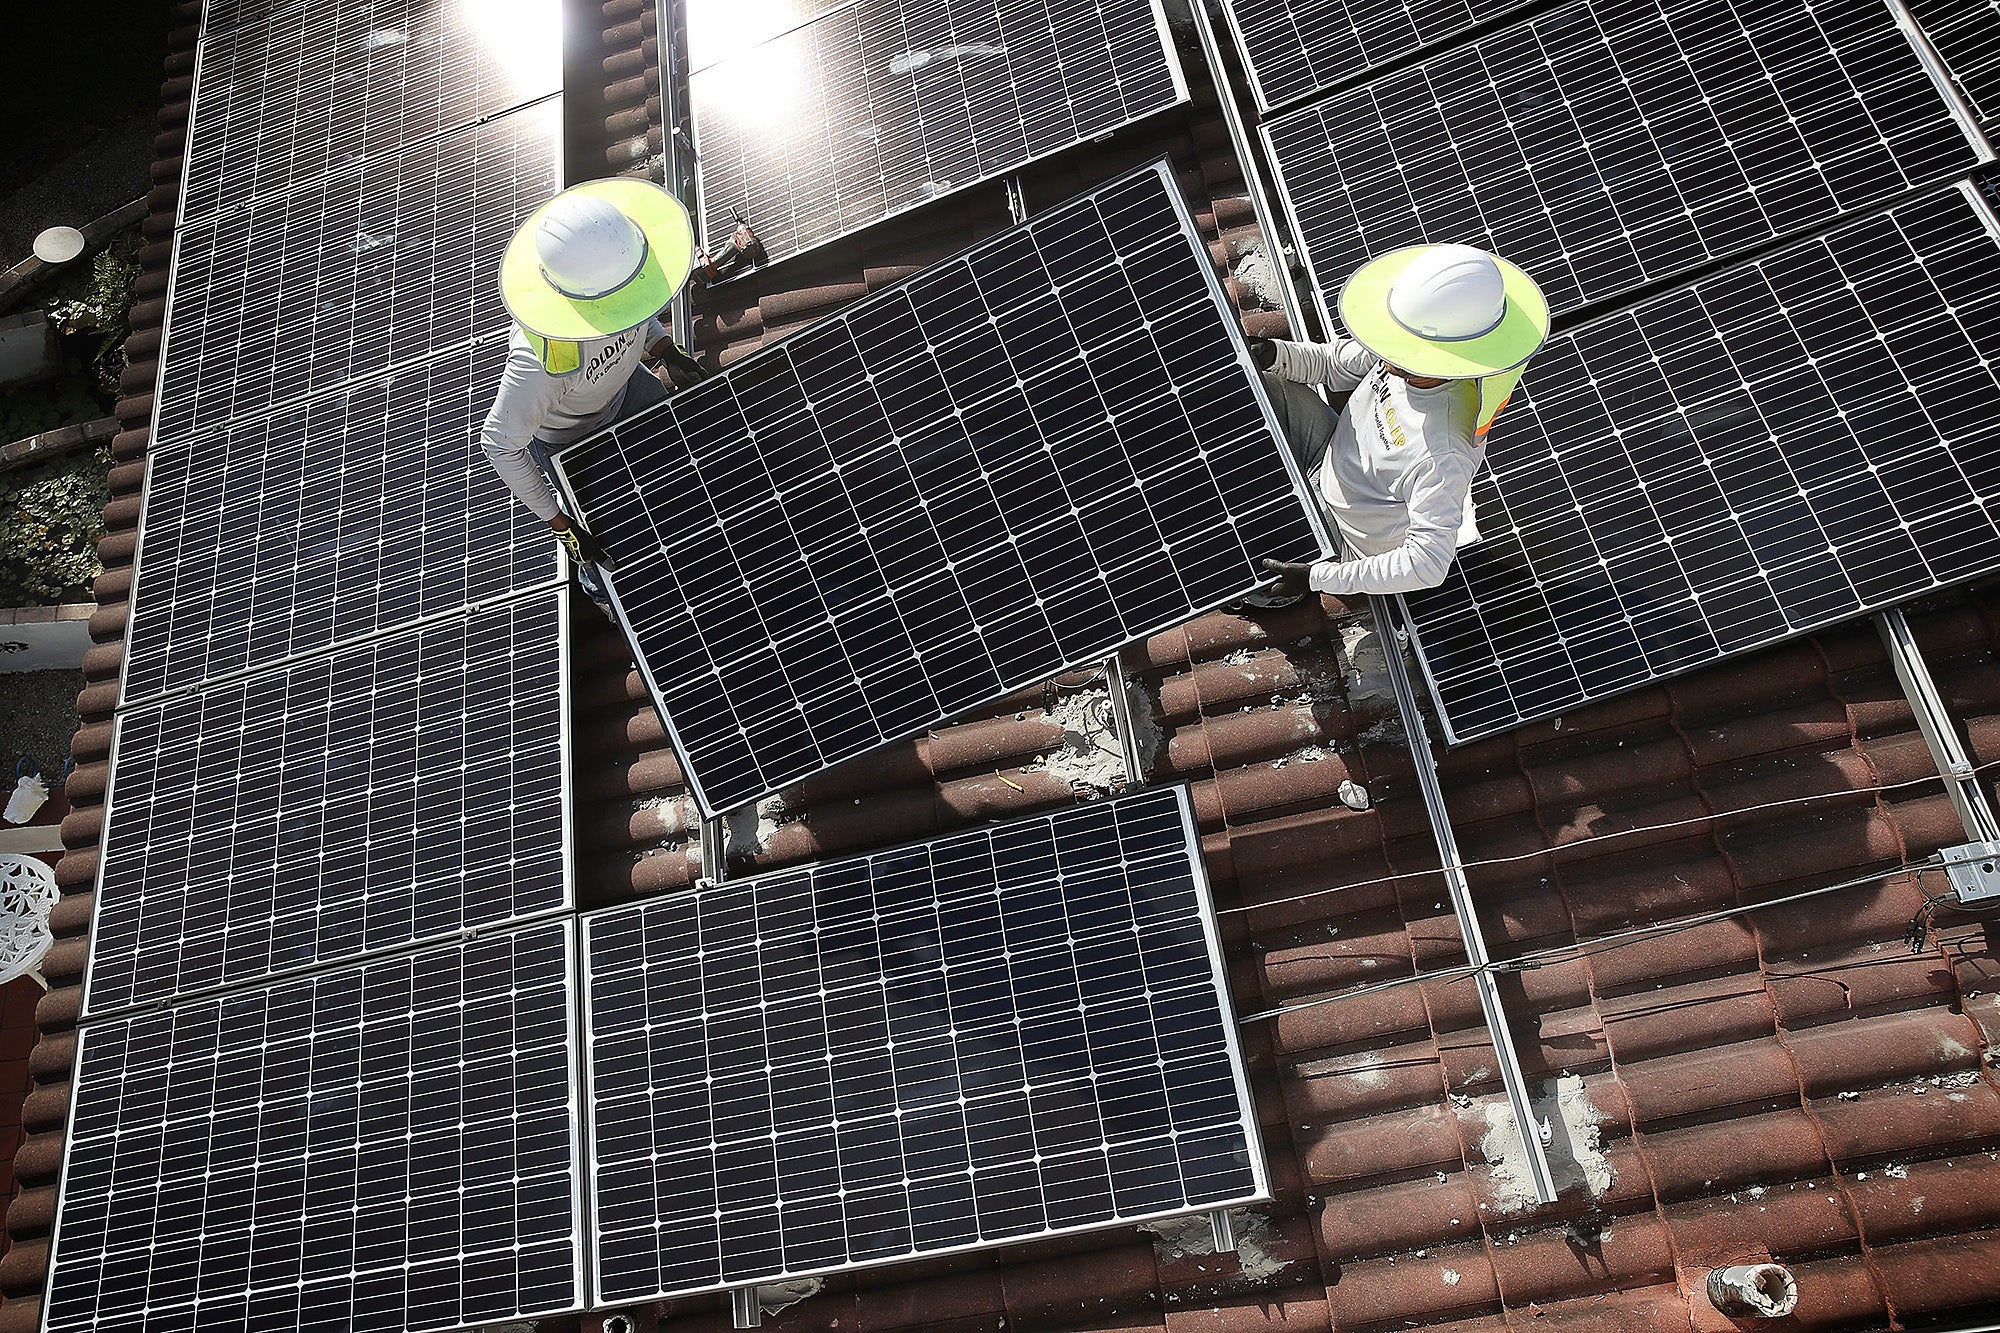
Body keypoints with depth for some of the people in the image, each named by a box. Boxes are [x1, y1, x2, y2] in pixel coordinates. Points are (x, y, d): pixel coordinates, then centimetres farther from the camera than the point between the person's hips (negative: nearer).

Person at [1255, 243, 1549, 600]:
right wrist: (1274, 354, -21)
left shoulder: (1442, 453, -41)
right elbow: (1334, 364, 0)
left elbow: (1428, 564, -37)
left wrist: (1314, 578, -38)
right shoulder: (1409, 361, -20)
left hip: (1345, 543, -7)